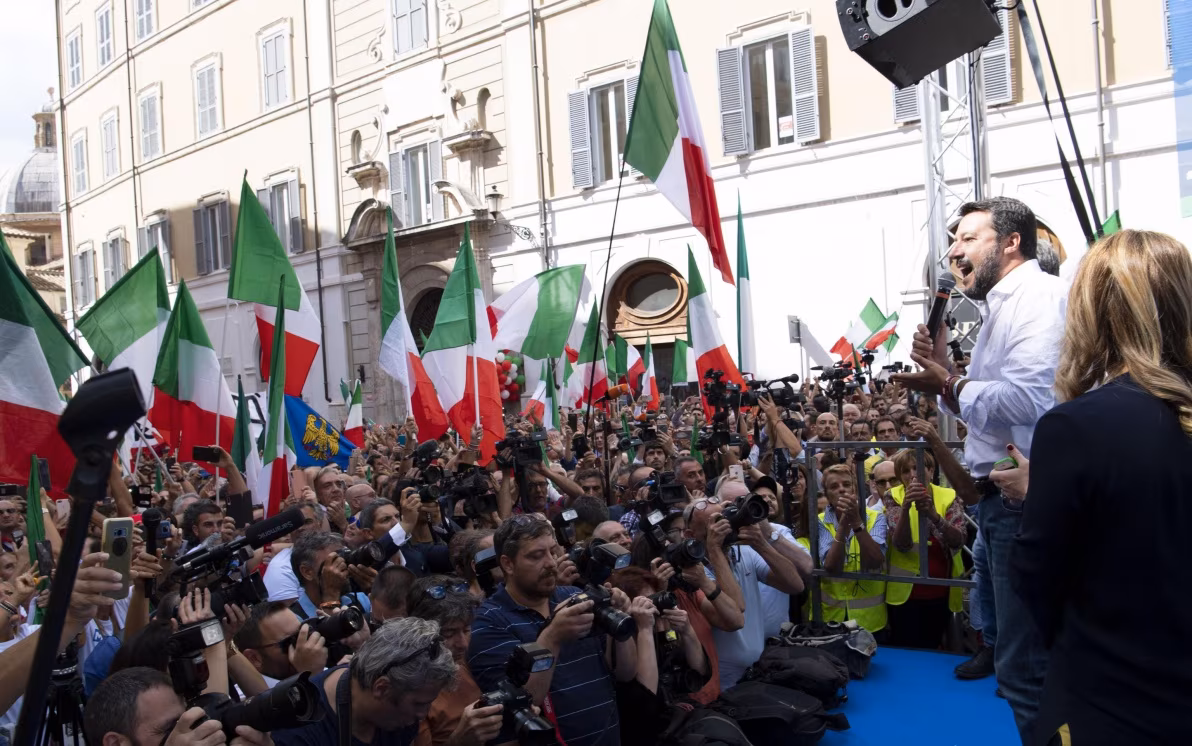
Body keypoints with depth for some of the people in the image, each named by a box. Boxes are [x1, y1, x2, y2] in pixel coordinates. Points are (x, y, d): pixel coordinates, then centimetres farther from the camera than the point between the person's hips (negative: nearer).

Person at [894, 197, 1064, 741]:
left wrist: (948, 385, -14)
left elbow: (1029, 400, -28)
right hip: (1006, 497, 11)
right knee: (1021, 659, 21)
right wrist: (947, 377, 5)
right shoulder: (1001, 308, 19)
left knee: (1025, 666, -6)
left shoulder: (1038, 296, -12)